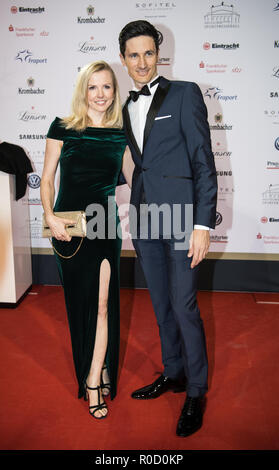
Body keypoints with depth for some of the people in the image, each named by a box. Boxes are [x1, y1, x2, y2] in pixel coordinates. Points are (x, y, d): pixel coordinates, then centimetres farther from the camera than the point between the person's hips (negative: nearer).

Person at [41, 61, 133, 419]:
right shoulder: (62, 128, 0)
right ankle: (100, 368, 28)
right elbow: (47, 178, 2)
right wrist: (50, 217, -12)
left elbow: (131, 177, 14)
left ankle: (93, 381, 11)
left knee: (101, 302, -3)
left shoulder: (120, 134, 6)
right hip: (68, 227, -1)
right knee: (79, 302, 9)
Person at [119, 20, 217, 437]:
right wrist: (134, 221, 14)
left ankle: (196, 393, 17)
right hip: (144, 219, 6)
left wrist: (203, 224, -15)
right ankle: (173, 373, 33)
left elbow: (204, 162, -9)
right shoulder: (127, 108, 14)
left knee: (184, 307, -1)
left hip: (180, 217, -6)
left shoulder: (185, 94, -3)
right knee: (162, 305, 15)